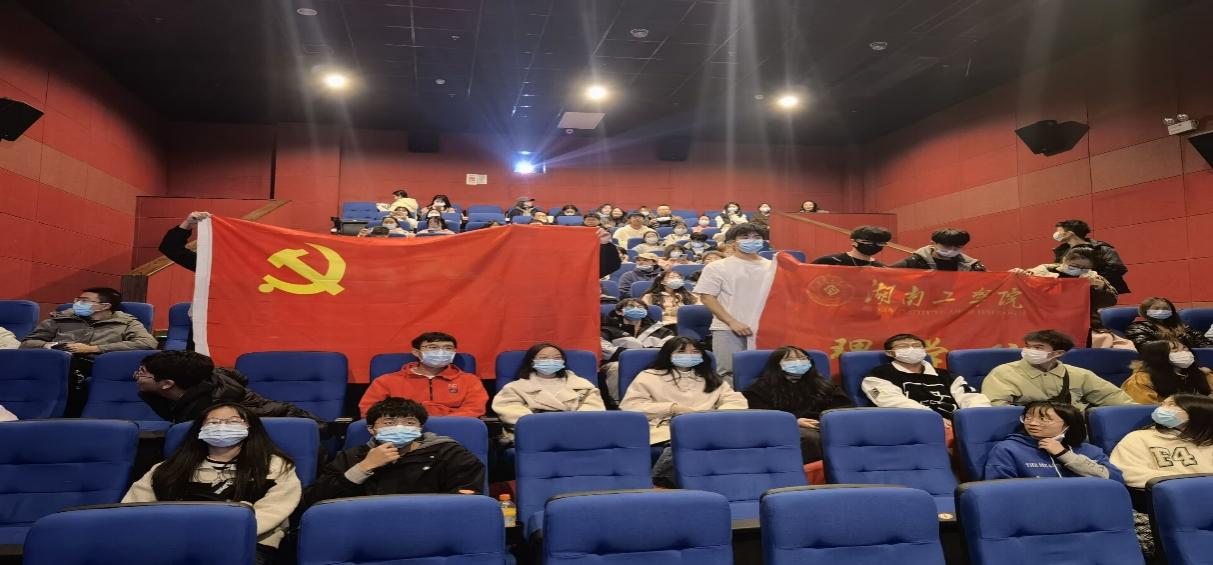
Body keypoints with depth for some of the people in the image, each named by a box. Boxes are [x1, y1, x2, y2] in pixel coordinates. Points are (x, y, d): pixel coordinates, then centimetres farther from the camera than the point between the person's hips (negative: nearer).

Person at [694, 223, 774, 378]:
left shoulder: (773, 267, 13)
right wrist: (732, 322, -12)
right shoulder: (717, 267, 2)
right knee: (730, 373, -3)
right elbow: (707, 297, -5)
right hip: (728, 330, -3)